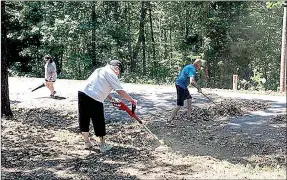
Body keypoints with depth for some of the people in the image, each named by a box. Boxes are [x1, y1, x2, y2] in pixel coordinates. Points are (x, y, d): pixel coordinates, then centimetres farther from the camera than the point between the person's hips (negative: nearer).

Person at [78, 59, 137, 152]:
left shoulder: (100, 70, 23)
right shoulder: (111, 74, -2)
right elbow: (121, 92, -6)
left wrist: (111, 98, 19)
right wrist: (132, 100, 6)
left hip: (82, 93, 8)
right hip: (94, 100, -8)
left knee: (84, 121, 17)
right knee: (99, 123, 7)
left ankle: (87, 142, 31)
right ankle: (103, 145, 18)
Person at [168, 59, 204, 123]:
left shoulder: (189, 66, 12)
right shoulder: (192, 69, -18)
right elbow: (192, 81, -32)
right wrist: (198, 88, -22)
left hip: (179, 83, 11)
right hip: (181, 86, -11)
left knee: (189, 98, 21)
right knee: (179, 105, -8)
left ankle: (189, 115, 28)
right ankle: (169, 120, -5)